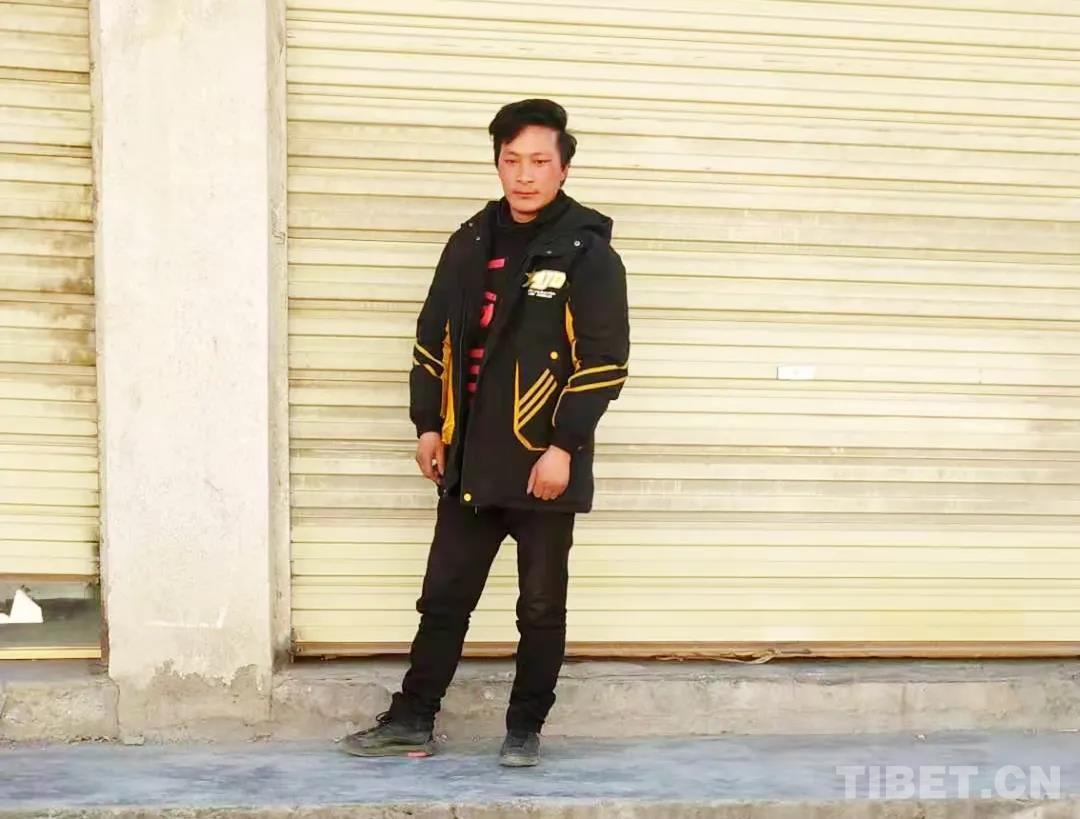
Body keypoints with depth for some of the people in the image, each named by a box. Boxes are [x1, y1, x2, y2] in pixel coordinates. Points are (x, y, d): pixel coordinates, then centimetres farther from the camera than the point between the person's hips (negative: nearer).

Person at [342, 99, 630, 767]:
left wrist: (564, 445, -16)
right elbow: (435, 336, 15)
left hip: (544, 462, -4)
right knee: (444, 596, 10)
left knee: (541, 606, 6)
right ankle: (412, 721, 20)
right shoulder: (472, 242, 8)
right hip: (470, 459, 5)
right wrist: (429, 424, 10)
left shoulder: (588, 253, -7)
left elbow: (605, 361, -11)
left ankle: (526, 729, 19)